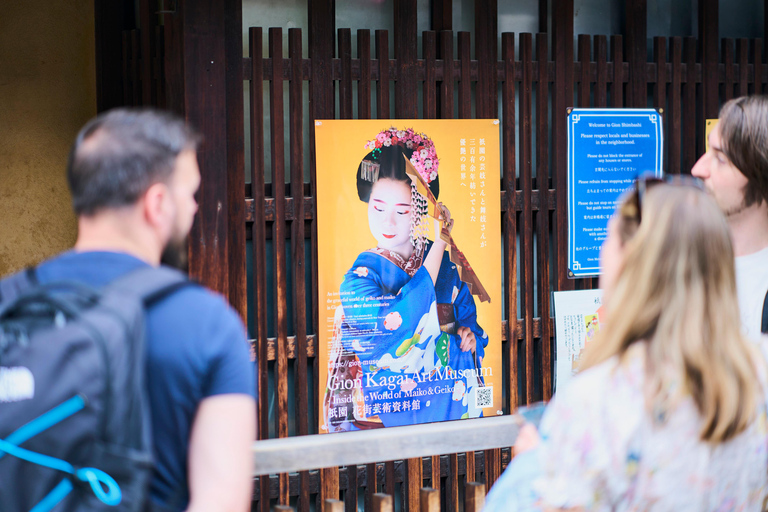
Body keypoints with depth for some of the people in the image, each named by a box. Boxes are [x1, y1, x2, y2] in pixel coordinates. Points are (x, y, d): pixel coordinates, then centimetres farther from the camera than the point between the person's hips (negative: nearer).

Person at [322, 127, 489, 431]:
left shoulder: (445, 263, 9)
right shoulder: (358, 276, -4)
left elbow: (467, 313, 24)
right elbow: (400, 321, -21)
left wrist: (469, 333, -2)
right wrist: (438, 243, -14)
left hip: (447, 402, 4)